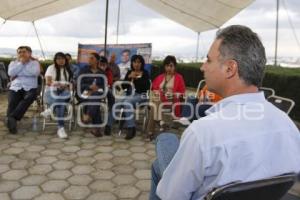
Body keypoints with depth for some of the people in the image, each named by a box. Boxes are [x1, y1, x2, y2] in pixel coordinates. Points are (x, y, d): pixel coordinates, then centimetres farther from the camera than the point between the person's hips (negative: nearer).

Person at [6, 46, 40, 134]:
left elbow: (35, 72, -11)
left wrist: (17, 74, -3)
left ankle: (12, 118, -43)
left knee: (27, 99, -35)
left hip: (30, 88, -2)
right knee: (12, 102, -27)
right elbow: (11, 73, -2)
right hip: (15, 88, 2)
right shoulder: (13, 63, 20)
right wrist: (21, 63, -3)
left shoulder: (34, 62, 12)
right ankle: (12, 122, -35)